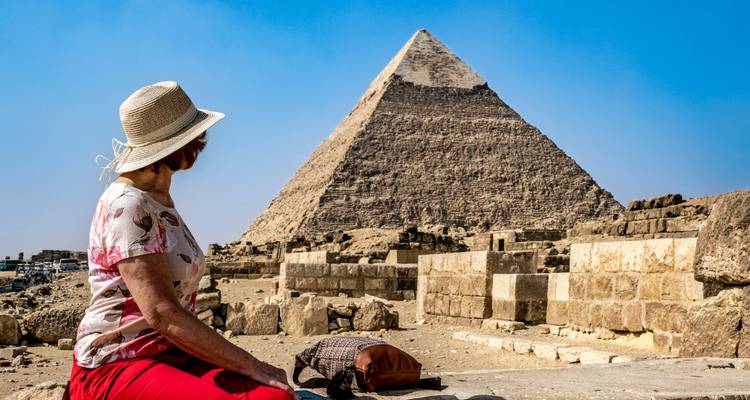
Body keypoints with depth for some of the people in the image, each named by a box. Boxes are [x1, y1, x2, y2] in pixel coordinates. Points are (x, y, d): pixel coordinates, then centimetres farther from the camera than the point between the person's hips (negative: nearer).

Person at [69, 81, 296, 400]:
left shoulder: (159, 201, 14)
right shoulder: (127, 206, -14)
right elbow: (162, 314, -22)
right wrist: (252, 366, -18)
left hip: (172, 357, 8)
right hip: (117, 369, -8)